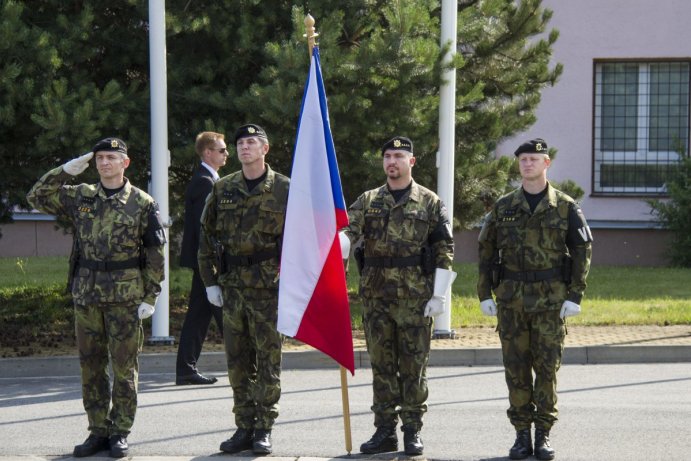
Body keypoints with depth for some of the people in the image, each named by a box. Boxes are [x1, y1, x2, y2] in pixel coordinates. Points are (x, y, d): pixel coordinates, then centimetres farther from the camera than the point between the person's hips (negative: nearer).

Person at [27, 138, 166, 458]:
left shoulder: (142, 203, -1)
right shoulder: (80, 197, 8)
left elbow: (155, 253, -1)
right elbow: (37, 197, 10)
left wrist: (151, 296, -6)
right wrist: (65, 171, -1)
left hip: (125, 296, -4)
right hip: (86, 295, 4)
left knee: (124, 367, 1)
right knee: (91, 366, 8)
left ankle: (120, 433, 9)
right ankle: (98, 431, 16)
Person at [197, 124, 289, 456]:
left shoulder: (284, 189, -1)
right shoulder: (222, 190, 8)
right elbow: (207, 237, 13)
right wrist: (210, 281, 7)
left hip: (270, 288, -3)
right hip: (232, 287, 4)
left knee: (268, 362, -1)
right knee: (238, 363, 7)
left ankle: (264, 430, 7)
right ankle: (244, 428, 15)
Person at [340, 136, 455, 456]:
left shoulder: (429, 202, 2)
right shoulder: (368, 201, 10)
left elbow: (444, 251, 0)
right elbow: (348, 232, -5)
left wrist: (439, 295, -7)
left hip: (415, 297, -3)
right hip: (375, 295, 3)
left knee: (414, 366, 1)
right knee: (381, 364, 8)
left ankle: (412, 432, 9)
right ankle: (384, 430, 15)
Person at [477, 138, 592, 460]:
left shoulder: (565, 207, 2)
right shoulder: (503, 207, 7)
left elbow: (582, 252, 1)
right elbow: (486, 251, 10)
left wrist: (575, 296, -6)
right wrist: (485, 294, 3)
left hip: (551, 298, -2)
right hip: (511, 298, 2)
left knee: (547, 367, -1)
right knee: (516, 368, 2)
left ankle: (544, 435, 7)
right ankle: (522, 435, 9)